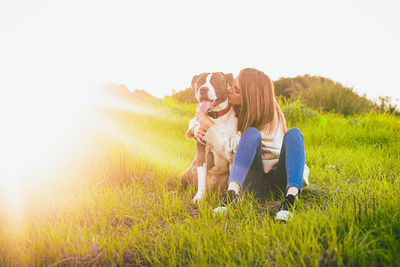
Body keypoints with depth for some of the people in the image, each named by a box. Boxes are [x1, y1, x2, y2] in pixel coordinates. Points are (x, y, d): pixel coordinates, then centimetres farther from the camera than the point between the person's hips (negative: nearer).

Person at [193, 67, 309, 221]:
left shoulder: (271, 119, -14)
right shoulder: (234, 109, 2)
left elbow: (233, 149, -20)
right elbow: (197, 120, 15)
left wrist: (208, 125, -16)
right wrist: (197, 129, -9)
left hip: (279, 179, -2)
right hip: (255, 184, 3)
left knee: (293, 133, -30)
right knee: (252, 133, -27)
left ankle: (292, 195, -49)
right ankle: (233, 191, -45)